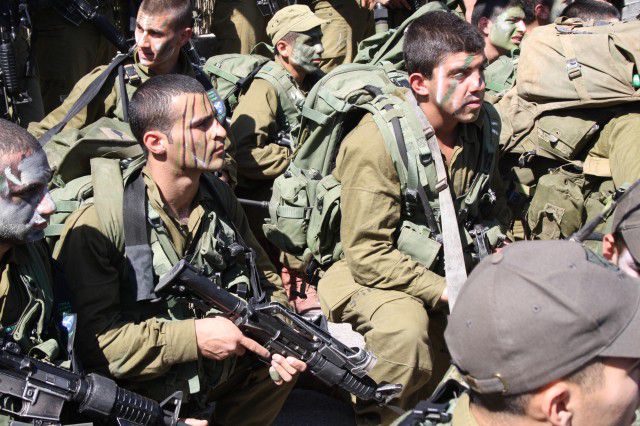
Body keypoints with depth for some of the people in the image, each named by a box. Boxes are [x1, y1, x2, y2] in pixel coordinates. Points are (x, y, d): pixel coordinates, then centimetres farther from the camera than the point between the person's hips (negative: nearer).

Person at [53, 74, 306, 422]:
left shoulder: (219, 197, 1)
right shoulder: (97, 224, -21)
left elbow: (262, 276, 11)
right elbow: (92, 338, -24)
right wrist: (194, 336, -24)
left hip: (223, 363, 6)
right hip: (138, 393, -6)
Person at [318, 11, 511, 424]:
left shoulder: (484, 123, -4)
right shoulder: (374, 142, -24)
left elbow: (495, 212, 13)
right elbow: (367, 256, -24)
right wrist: (448, 293, -27)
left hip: (448, 266, 7)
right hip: (374, 273, -7)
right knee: (406, 329, -34)